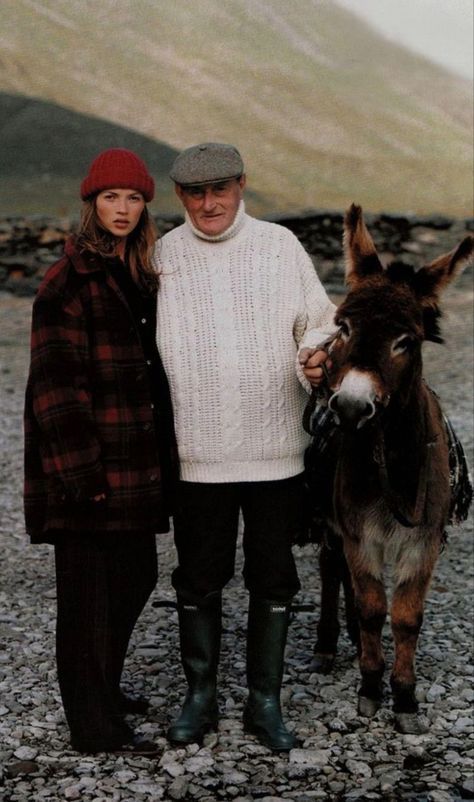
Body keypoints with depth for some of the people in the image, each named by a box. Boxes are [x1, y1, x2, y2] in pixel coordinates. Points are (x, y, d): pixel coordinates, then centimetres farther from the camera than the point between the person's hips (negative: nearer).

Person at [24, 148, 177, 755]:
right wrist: (82, 470, -20)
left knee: (135, 577, 17)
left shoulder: (142, 277, 13)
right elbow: (57, 381, -16)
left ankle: (102, 689, 36)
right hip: (89, 464, -8)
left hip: (137, 463, 8)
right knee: (90, 591, 1)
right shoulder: (70, 280, -11)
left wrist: (165, 452, 15)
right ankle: (95, 727, 14)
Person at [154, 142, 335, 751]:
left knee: (273, 581, 9)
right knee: (198, 581, 9)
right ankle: (199, 697, 27)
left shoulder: (280, 245, 3)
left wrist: (317, 357, -14)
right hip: (197, 452, 0)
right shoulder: (163, 255, 3)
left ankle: (265, 702, 25)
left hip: (274, 448, 0)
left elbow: (318, 320, 8)